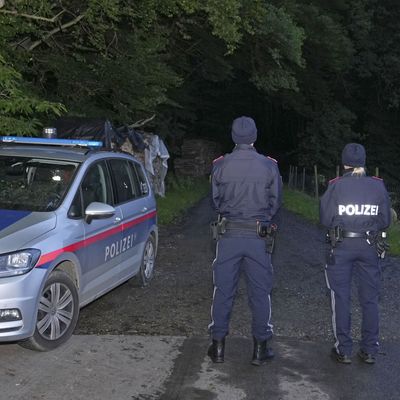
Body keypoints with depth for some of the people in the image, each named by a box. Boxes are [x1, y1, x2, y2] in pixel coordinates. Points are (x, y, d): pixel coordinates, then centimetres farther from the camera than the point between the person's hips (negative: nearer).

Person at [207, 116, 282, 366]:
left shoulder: (221, 165, -6)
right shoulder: (269, 166, -6)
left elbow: (216, 201, 5)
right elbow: (276, 202, 3)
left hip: (229, 235, 1)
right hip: (259, 236, 0)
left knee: (223, 291, 10)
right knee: (260, 292, 9)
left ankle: (218, 345, 17)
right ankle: (260, 348, 16)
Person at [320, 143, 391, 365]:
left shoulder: (336, 186, -9)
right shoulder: (378, 186, -3)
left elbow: (325, 219, -6)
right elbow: (385, 221, 2)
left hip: (341, 246, -2)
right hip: (370, 247, 2)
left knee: (341, 299, 7)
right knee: (369, 299, 11)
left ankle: (343, 350, 10)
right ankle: (369, 351, 16)